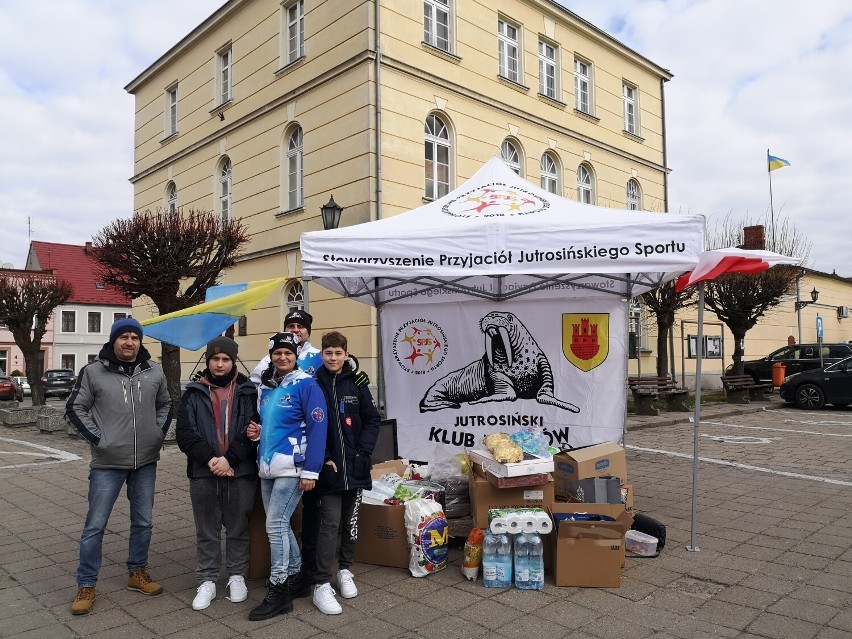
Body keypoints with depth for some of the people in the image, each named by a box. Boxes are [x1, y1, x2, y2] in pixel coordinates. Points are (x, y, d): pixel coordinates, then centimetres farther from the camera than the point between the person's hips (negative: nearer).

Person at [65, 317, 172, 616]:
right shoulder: (94, 372, -7)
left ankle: (138, 573, 30)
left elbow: (165, 405, 16)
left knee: (143, 522, 13)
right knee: (95, 525, 3)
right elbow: (74, 409, 0)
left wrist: (158, 434, 5)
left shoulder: (154, 372, 3)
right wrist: (96, 438, -7)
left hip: (146, 462, 3)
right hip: (107, 462, -3)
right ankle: (86, 585, 18)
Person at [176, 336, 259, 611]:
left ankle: (237, 576, 26)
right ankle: (207, 581, 22)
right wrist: (210, 458, -15)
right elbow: (184, 432, -2)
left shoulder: (249, 392, 3)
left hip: (241, 472, -1)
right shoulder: (194, 393, 6)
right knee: (207, 531, 10)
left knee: (238, 528, 11)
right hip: (203, 473, 1)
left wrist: (229, 459, -16)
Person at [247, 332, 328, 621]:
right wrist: (258, 430, 2)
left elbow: (317, 428, -15)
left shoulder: (306, 385, -10)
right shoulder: (267, 387, 12)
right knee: (280, 524, 13)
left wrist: (311, 470, -18)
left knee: (275, 524, -7)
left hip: (291, 467, -7)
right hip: (267, 466, 7)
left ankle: (278, 592, 4)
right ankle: (295, 576, 29)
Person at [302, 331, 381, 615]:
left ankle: (345, 570, 32)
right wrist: (324, 458, -12)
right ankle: (321, 584, 5)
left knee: (351, 521, 13)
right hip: (328, 467, -3)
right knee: (329, 523, -5)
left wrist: (363, 451, -6)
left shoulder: (356, 384, 2)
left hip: (355, 466, 3)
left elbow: (372, 420, 5)